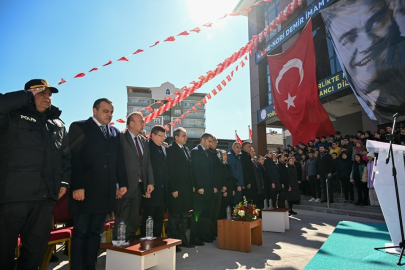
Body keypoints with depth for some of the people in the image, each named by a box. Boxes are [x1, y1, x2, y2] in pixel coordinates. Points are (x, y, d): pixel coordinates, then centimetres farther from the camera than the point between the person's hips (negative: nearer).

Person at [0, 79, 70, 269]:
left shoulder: (58, 124, 16)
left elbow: (66, 155, 17)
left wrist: (64, 181, 9)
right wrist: (28, 95, -9)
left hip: (44, 195, 4)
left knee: (37, 246, 14)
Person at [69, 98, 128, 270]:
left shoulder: (115, 132, 14)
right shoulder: (79, 127, 0)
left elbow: (119, 160, 14)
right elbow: (74, 158, -8)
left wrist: (122, 183, 8)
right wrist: (77, 186, -15)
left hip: (106, 191, 5)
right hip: (85, 190, -4)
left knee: (96, 231, 12)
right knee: (80, 232, 4)